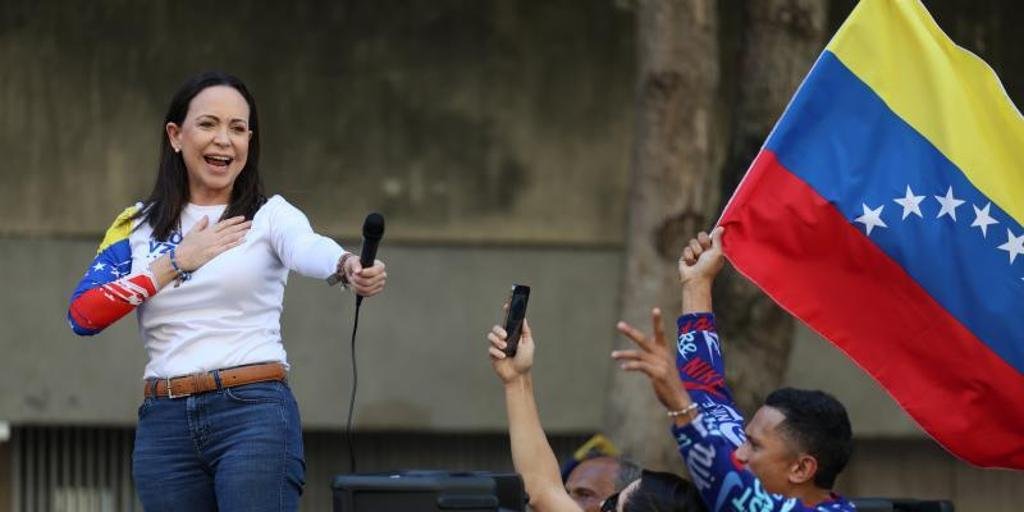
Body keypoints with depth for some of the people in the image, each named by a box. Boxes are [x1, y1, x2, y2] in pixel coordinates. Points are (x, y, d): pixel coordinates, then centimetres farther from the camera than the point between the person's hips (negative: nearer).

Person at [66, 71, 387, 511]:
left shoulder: (270, 216, 2)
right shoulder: (137, 225, 12)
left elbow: (308, 250, -22)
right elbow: (82, 314, 0)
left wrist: (349, 267, -45)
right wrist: (177, 261, -5)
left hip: (256, 414, -4)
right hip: (164, 426, 4)